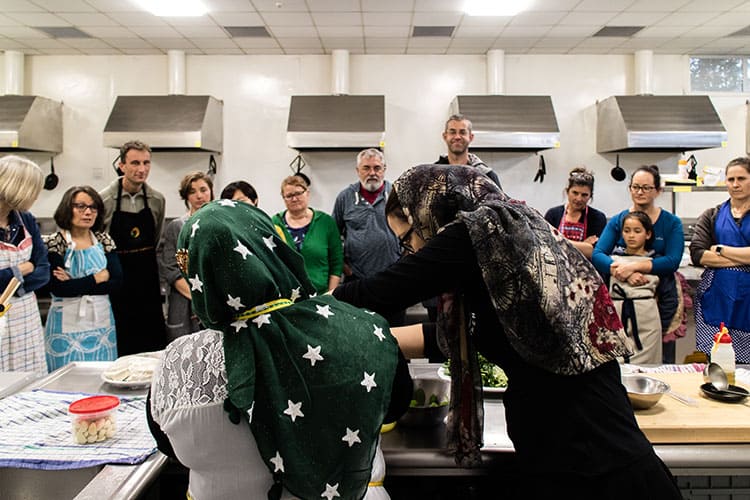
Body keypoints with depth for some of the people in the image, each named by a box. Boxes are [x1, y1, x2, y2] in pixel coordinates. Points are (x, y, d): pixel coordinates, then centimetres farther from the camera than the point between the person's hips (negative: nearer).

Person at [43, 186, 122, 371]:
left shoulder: (104, 240, 6)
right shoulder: (54, 243, -4)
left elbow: (117, 280, -5)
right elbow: (57, 288, -15)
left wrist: (75, 285, -13)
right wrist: (97, 278, -9)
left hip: (101, 321, 3)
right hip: (68, 323, -3)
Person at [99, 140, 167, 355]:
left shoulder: (157, 200, 3)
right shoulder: (104, 200, -8)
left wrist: (159, 285, 13)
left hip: (148, 282, 3)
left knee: (153, 347, 7)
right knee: (118, 347, 4)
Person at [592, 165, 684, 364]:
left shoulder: (672, 223, 4)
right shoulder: (617, 221, 7)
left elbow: (672, 261, -11)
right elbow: (597, 255, -7)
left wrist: (634, 266, -24)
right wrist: (625, 272, -25)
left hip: (660, 301, -1)